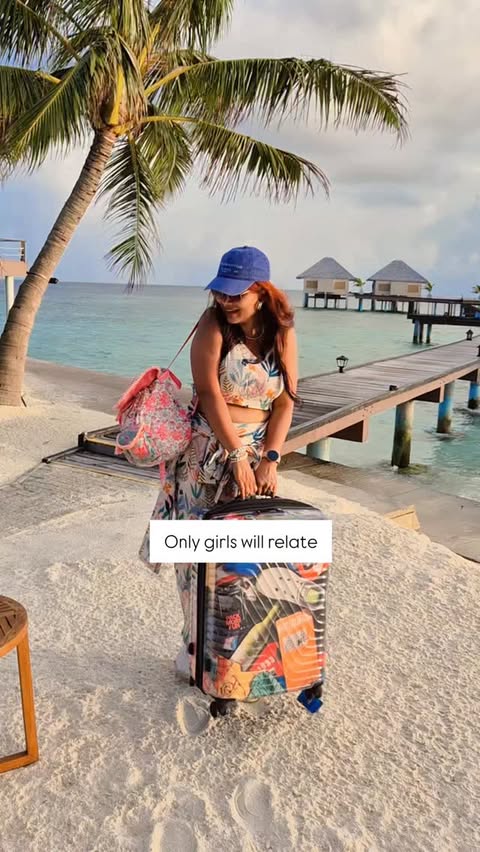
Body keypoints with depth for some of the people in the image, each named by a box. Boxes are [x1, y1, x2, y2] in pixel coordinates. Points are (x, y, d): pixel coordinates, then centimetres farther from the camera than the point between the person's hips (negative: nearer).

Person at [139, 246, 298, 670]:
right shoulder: (213, 326, -8)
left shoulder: (282, 334, 1)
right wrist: (237, 455, -16)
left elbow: (285, 402, -1)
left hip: (260, 451, 3)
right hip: (208, 451, -2)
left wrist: (270, 459, -9)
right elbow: (210, 394, -14)